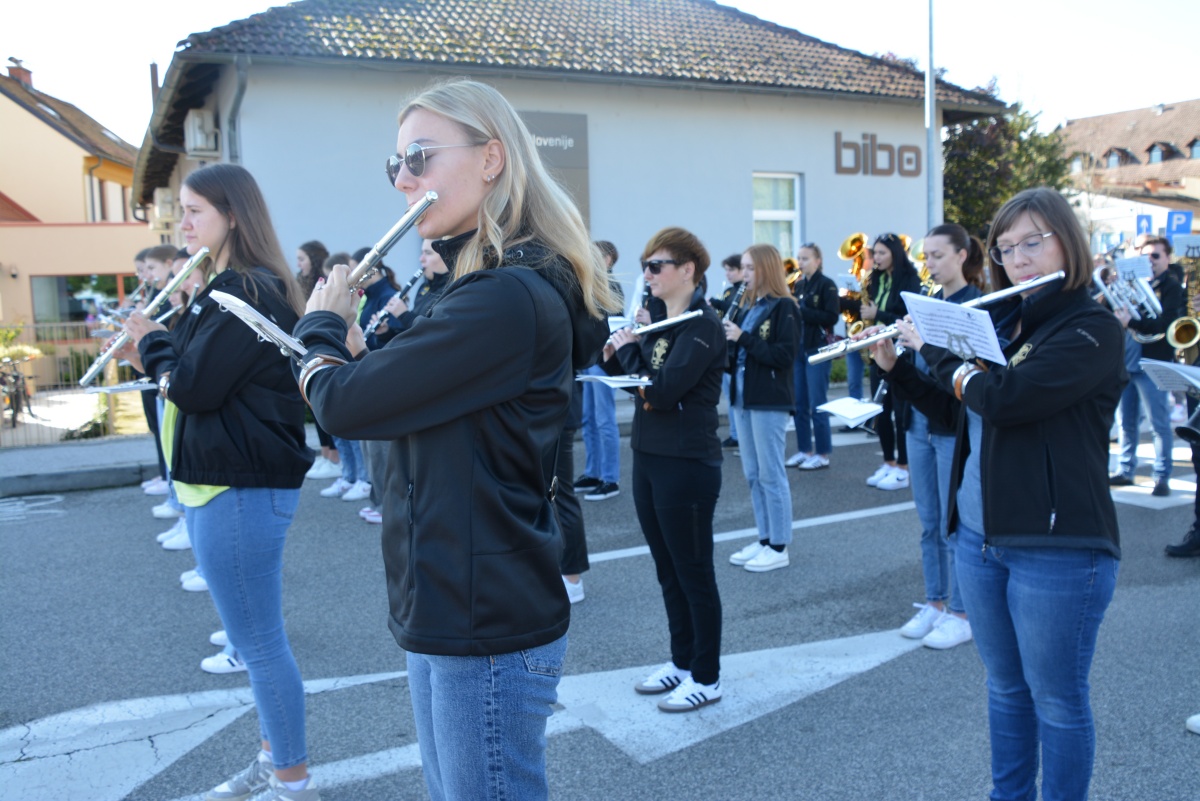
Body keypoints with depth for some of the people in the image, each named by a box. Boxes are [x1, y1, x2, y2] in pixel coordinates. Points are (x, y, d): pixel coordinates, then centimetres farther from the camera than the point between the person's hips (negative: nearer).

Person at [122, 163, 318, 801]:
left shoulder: (247, 292, -16)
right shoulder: (228, 288, 17)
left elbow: (193, 387, -19)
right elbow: (184, 374, 18)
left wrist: (152, 341, -2)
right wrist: (162, 344, 0)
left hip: (242, 489, -11)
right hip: (220, 482, 11)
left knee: (258, 642, 0)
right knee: (255, 636, 19)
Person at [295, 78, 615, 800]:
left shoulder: (509, 297, -22)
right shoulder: (485, 285, 12)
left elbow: (345, 405, -19)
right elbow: (392, 393, 17)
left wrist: (322, 328, 0)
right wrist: (345, 352, 0)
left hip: (488, 630, -10)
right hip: (447, 611, 10)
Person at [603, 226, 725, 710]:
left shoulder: (702, 325, -15)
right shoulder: (657, 319, 11)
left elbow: (663, 390, -24)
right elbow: (632, 379, 15)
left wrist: (628, 348, -11)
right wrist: (614, 356, -3)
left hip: (686, 465, -8)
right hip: (647, 457, 9)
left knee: (694, 573, 3)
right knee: (667, 570, 17)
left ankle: (707, 678, 18)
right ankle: (682, 661, 32)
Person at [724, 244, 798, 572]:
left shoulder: (784, 307, -9)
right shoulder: (748, 306, 15)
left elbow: (785, 355, -18)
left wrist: (743, 338, -20)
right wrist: (727, 339, -4)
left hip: (770, 400, -8)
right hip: (743, 397, 8)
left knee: (771, 473, -2)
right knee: (752, 473, 12)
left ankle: (779, 547, 7)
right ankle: (764, 539, 23)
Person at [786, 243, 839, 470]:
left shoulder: (827, 285, -7)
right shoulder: (798, 285, 13)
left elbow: (831, 317, -16)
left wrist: (801, 310, -20)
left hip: (818, 350, -7)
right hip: (798, 349, 7)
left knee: (817, 405, -4)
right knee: (799, 404, 9)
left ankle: (823, 454, 5)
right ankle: (804, 450, 19)